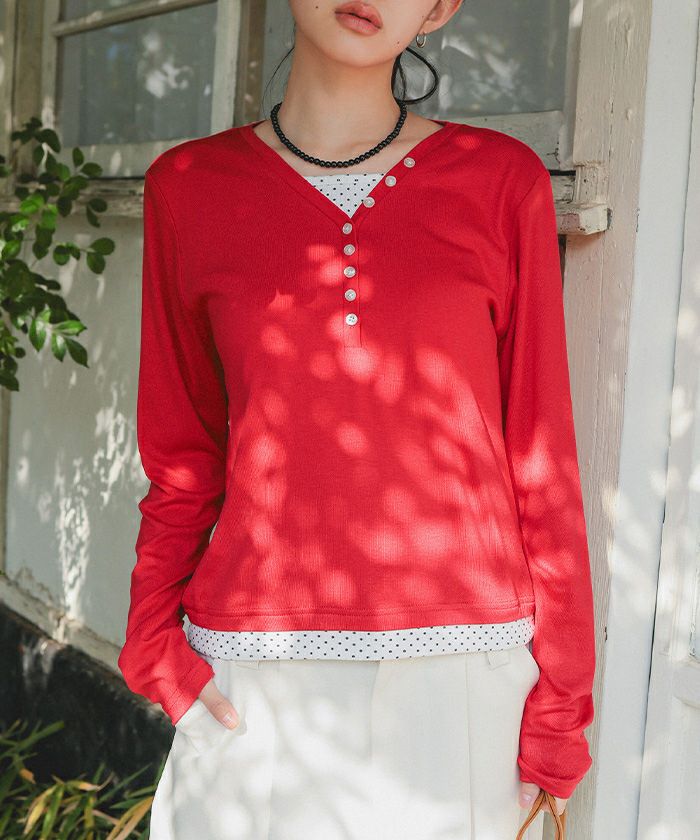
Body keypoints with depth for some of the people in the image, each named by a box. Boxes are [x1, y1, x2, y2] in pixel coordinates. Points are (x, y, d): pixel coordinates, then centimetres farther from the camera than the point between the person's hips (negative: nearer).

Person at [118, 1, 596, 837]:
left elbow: (541, 455, 1)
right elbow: (183, 456, 8)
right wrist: (155, 642, -3)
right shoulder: (189, 187, 3)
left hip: (456, 675, 0)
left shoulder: (502, 181, 0)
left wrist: (560, 694, 1)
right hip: (256, 688, 1)